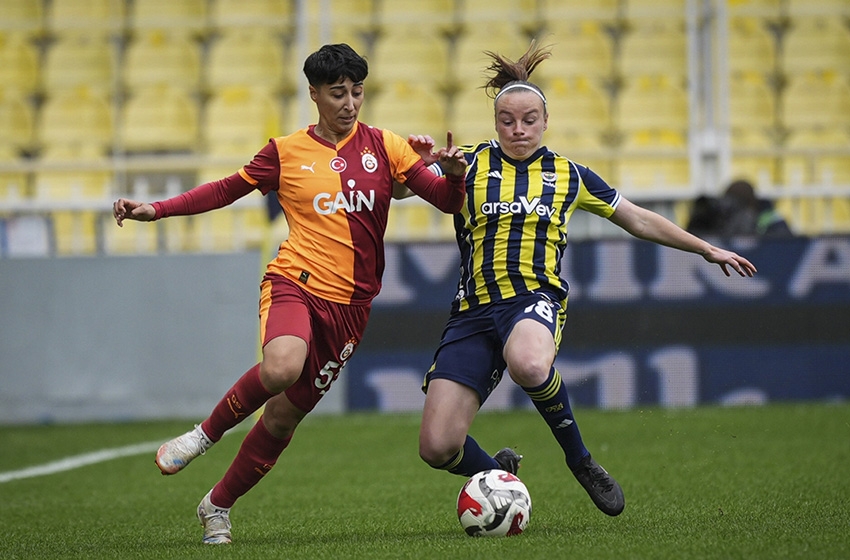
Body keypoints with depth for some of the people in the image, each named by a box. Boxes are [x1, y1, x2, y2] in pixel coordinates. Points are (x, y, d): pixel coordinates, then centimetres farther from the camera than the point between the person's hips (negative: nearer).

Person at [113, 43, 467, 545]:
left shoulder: (385, 146, 7)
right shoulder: (287, 152, 5)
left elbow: (447, 202, 5)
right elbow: (228, 189, 15)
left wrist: (453, 174, -18)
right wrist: (157, 209, 7)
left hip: (349, 303, 2)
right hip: (295, 282, -2)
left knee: (286, 414, 4)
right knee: (281, 368, -35)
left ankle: (218, 506, 24)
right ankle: (206, 433, -9)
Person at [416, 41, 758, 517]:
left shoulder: (568, 175, 13)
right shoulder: (469, 164, 10)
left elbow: (638, 220, 23)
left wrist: (708, 250, 24)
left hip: (535, 298, -1)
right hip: (474, 311, 1)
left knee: (528, 365, -41)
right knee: (437, 447, -14)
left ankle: (580, 460, -13)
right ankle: (499, 474, 22)